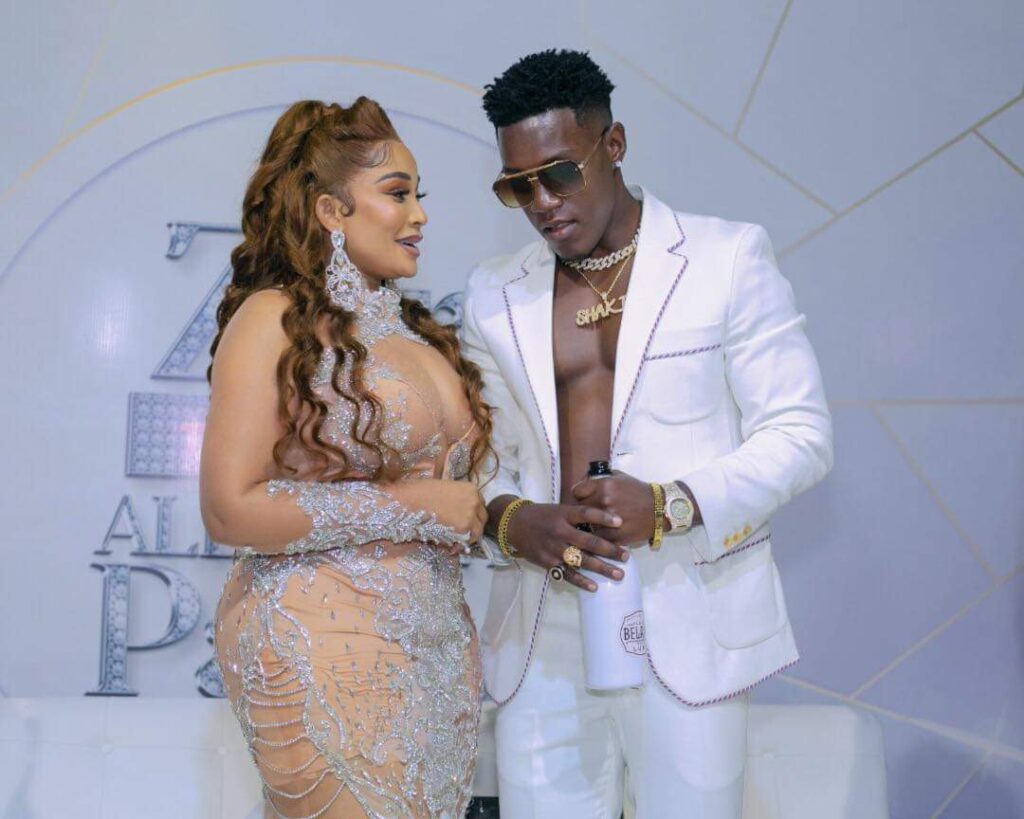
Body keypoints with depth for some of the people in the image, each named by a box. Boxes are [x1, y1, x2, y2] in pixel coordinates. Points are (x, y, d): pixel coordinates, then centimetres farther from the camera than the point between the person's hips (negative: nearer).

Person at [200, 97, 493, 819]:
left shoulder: (415, 327, 13)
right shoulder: (276, 319, -8)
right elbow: (230, 510, -15)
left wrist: (467, 512, 3)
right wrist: (410, 509, -15)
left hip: (439, 644, 7)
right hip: (324, 649, -7)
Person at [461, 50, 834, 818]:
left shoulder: (728, 258, 1)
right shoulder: (495, 294, 11)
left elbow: (800, 432, -2)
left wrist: (672, 505, -18)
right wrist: (512, 518, -11)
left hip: (688, 619, -2)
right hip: (542, 628, 3)